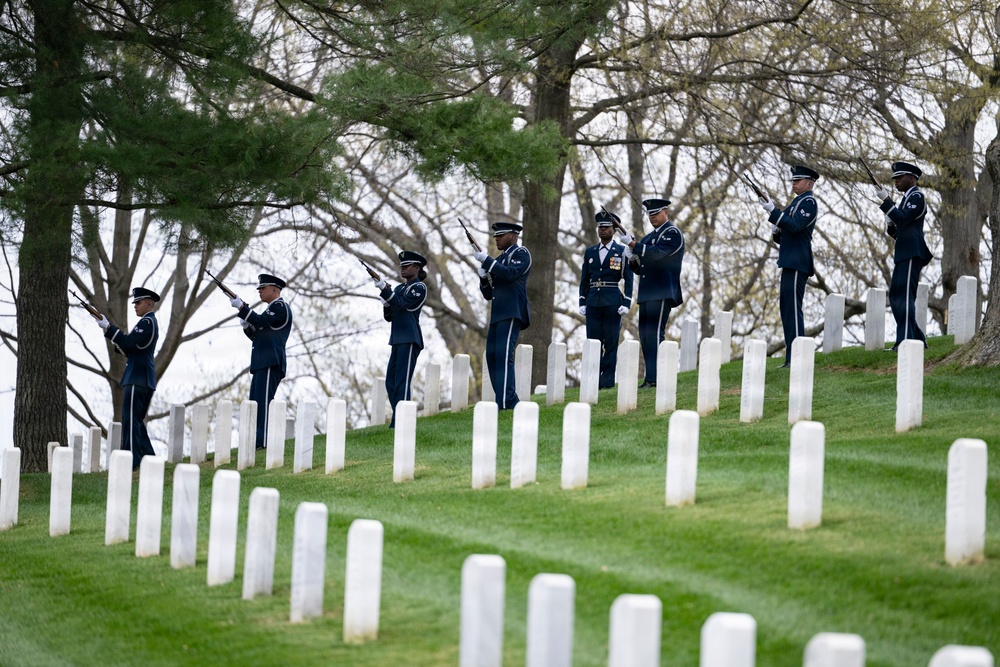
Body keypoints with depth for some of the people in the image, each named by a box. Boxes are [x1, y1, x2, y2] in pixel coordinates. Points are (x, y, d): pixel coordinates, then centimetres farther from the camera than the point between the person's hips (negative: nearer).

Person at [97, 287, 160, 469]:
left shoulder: (147, 322, -11)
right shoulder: (150, 322, 21)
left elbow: (129, 343, -23)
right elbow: (133, 349, 21)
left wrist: (108, 327, -21)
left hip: (137, 379, -10)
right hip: (144, 379, 10)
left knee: (131, 419, -11)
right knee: (137, 420, 14)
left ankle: (133, 460, -14)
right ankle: (148, 459, 16)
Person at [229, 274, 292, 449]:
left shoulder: (280, 307, -4)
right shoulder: (271, 309, 27)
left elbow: (261, 322, -17)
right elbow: (257, 335, 26)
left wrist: (241, 307, -15)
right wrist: (247, 326, 7)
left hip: (271, 363, -10)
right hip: (262, 363, 10)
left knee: (263, 400, -15)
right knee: (255, 402, 7)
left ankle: (263, 441, -18)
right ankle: (255, 440, 7)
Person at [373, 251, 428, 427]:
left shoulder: (419, 287, -5)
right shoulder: (399, 288, 18)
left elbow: (401, 305, -17)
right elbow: (389, 316, 18)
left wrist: (385, 289, -23)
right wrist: (386, 303, -1)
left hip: (410, 340, -9)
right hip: (398, 339, 9)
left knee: (401, 381, -12)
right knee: (390, 381, 8)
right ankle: (397, 421, 13)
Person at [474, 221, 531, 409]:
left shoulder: (521, 253, 1)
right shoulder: (499, 260, 24)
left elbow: (511, 273, -19)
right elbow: (488, 294, 23)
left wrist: (486, 260, -17)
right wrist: (483, 277, 4)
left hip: (512, 313, -9)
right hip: (497, 315, 9)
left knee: (504, 354, -18)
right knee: (492, 356, 5)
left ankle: (506, 402, -24)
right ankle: (510, 400, 9)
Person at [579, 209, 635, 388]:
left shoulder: (622, 251, 3)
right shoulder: (590, 252, 14)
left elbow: (628, 279, -1)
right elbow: (584, 279, 15)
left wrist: (626, 303, -9)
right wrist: (582, 302, 7)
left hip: (612, 302, -4)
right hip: (593, 301, 4)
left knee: (611, 342, -3)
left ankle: (607, 380, -1)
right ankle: (593, 380, 4)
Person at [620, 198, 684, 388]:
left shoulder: (673, 233, -3)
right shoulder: (648, 237, 23)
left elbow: (656, 253, -20)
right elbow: (639, 269, 23)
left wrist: (632, 243, -22)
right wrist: (633, 259, 2)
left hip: (662, 293, -9)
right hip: (646, 294, 9)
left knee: (654, 333, -15)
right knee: (645, 335, 6)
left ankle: (653, 378, -19)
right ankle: (651, 377, 10)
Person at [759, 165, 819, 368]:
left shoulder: (808, 202, -8)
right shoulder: (796, 202, 22)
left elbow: (795, 226, -22)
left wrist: (773, 211, -25)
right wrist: (776, 232, 4)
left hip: (797, 264, -10)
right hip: (790, 263, 10)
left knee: (792, 307, -12)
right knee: (786, 307, 10)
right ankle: (791, 357, 12)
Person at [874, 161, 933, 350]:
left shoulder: (917, 197, -6)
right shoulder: (907, 198, 23)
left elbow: (903, 219, -21)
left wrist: (886, 201, -20)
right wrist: (890, 225, 5)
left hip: (911, 254, -10)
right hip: (903, 255, 10)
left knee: (904, 296, -14)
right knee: (896, 297, 10)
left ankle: (905, 341, -17)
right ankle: (917, 339, 14)